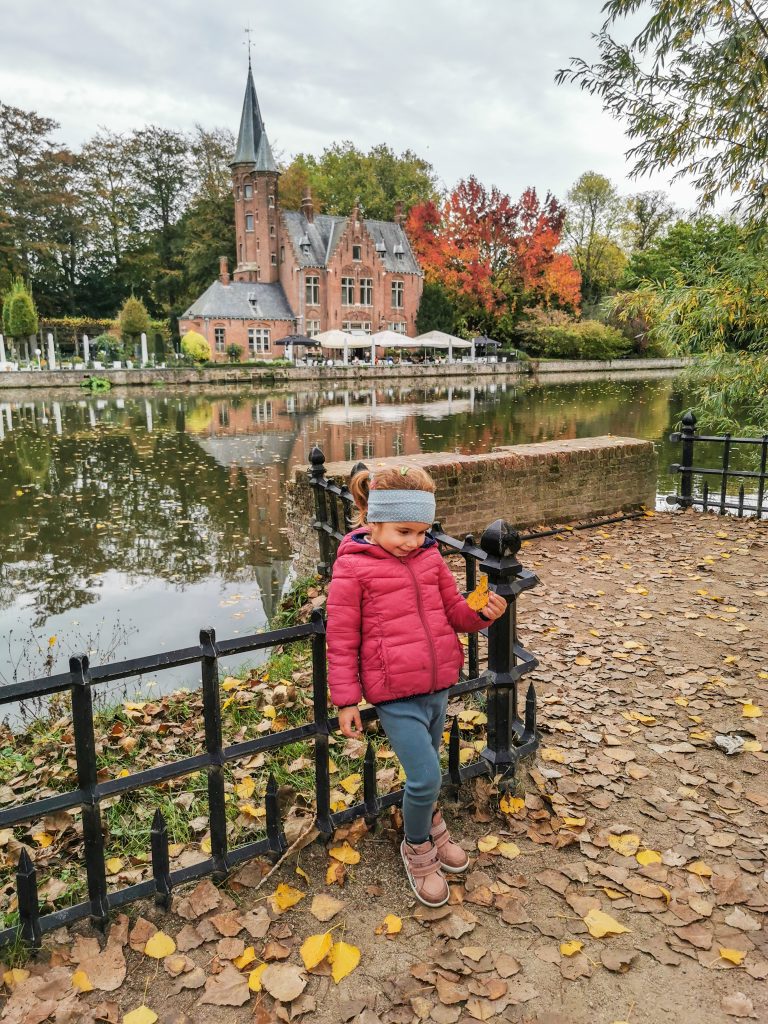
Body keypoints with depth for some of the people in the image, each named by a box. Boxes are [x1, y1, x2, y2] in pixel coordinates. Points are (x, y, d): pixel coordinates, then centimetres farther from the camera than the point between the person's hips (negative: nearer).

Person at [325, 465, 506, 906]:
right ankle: (417, 848, 23)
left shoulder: (430, 558, 3)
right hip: (396, 695, -5)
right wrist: (347, 700, -5)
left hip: (438, 686, 5)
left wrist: (482, 611, -9)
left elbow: (454, 609, 13)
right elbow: (342, 641, -7)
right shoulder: (353, 568, -12)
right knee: (425, 777, -7)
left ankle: (430, 822, 50)